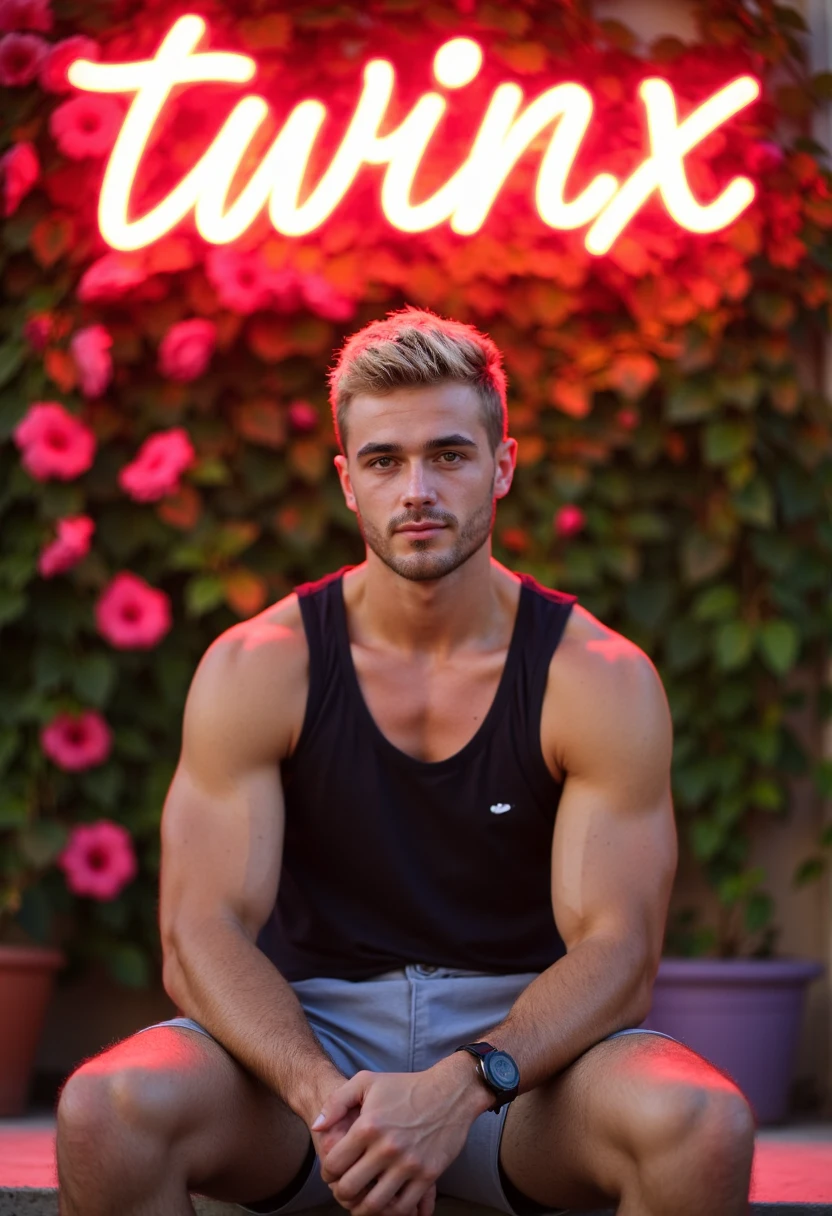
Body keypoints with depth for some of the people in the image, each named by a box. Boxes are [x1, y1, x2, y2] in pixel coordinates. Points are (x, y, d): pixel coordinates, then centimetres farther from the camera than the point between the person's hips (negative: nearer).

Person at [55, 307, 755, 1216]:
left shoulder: (600, 680, -6)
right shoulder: (254, 671, -5)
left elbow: (616, 951, -12)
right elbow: (203, 936, -10)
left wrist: (462, 1087, -31)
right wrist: (324, 1095, -30)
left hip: (522, 1036, 0)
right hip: (310, 1036, 0)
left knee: (705, 1126, -32)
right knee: (103, 1112, -30)